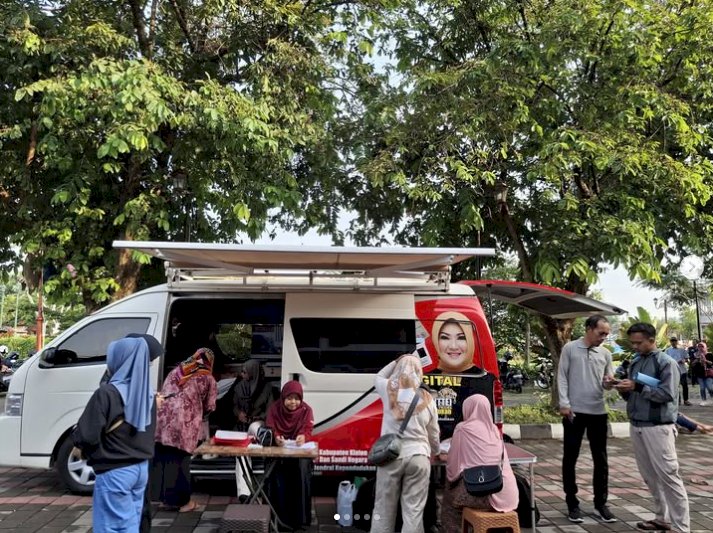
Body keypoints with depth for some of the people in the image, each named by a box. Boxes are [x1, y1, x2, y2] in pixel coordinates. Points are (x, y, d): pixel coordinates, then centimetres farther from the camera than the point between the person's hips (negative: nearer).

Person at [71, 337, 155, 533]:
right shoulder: (146, 392, 4)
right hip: (141, 468, 7)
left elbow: (85, 436, -18)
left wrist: (78, 441, 3)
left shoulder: (107, 393, -19)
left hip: (114, 472, -7)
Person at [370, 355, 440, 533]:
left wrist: (397, 362, 26)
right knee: (413, 510, 5)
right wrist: (434, 453, 31)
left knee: (384, 508, 9)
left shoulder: (389, 389, -1)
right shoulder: (427, 398, 3)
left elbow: (378, 377, 24)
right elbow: (433, 434, 13)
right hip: (418, 457, 0)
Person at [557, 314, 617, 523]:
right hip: (574, 411, -3)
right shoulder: (570, 349, -3)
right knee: (570, 458, 5)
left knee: (601, 459, 10)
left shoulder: (605, 354, 7)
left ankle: (600, 503, 23)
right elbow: (562, 377, -4)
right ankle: (572, 503, 17)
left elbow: (607, 382, 12)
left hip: (598, 412, 3)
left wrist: (609, 383, -12)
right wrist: (564, 403, -11)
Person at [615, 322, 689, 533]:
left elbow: (667, 394, -17)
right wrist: (624, 391, -3)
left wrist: (637, 387, -19)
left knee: (668, 476, -3)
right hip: (636, 426, 7)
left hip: (658, 427, -7)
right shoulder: (635, 363, 12)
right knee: (650, 476, 12)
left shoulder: (666, 362, -8)